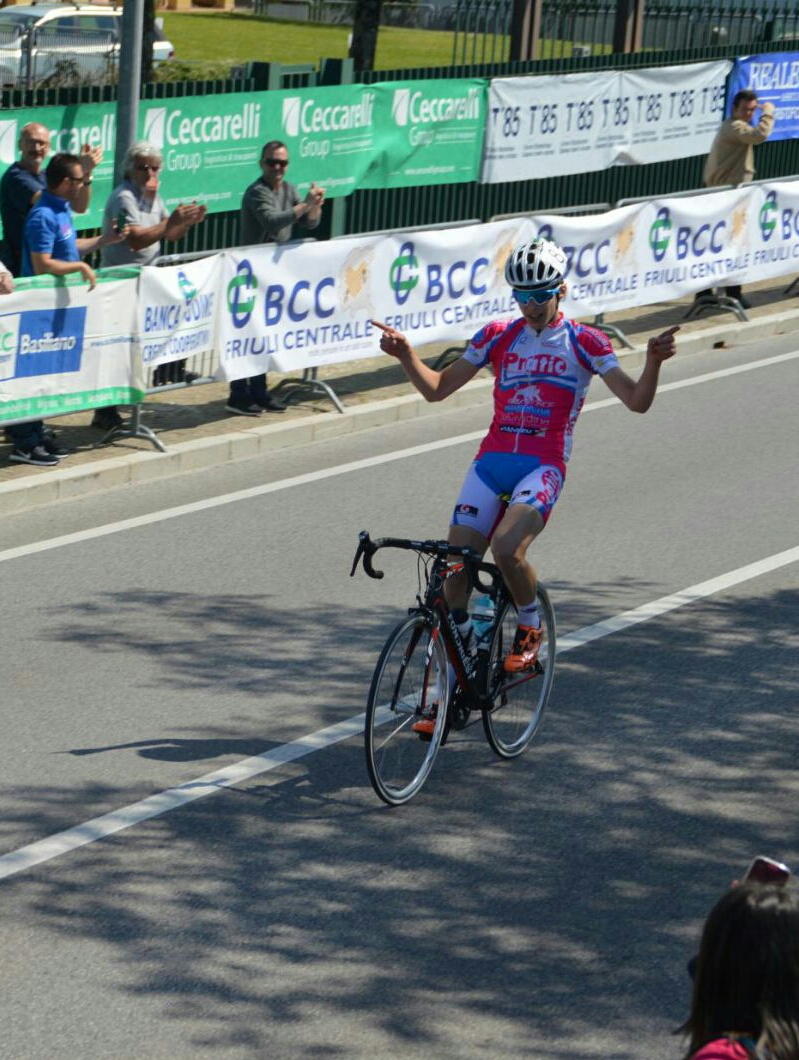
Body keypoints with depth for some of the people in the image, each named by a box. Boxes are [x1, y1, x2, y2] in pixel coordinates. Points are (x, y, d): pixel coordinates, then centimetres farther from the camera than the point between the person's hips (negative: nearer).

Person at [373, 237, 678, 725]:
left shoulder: (584, 342, 1)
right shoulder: (499, 337, 10)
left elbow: (637, 401, -4)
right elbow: (437, 388, 12)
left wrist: (654, 362, -23)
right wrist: (405, 355, -5)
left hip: (543, 466, -4)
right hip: (492, 460, 4)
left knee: (506, 546, -30)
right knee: (454, 566, -5)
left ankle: (531, 630, 1)